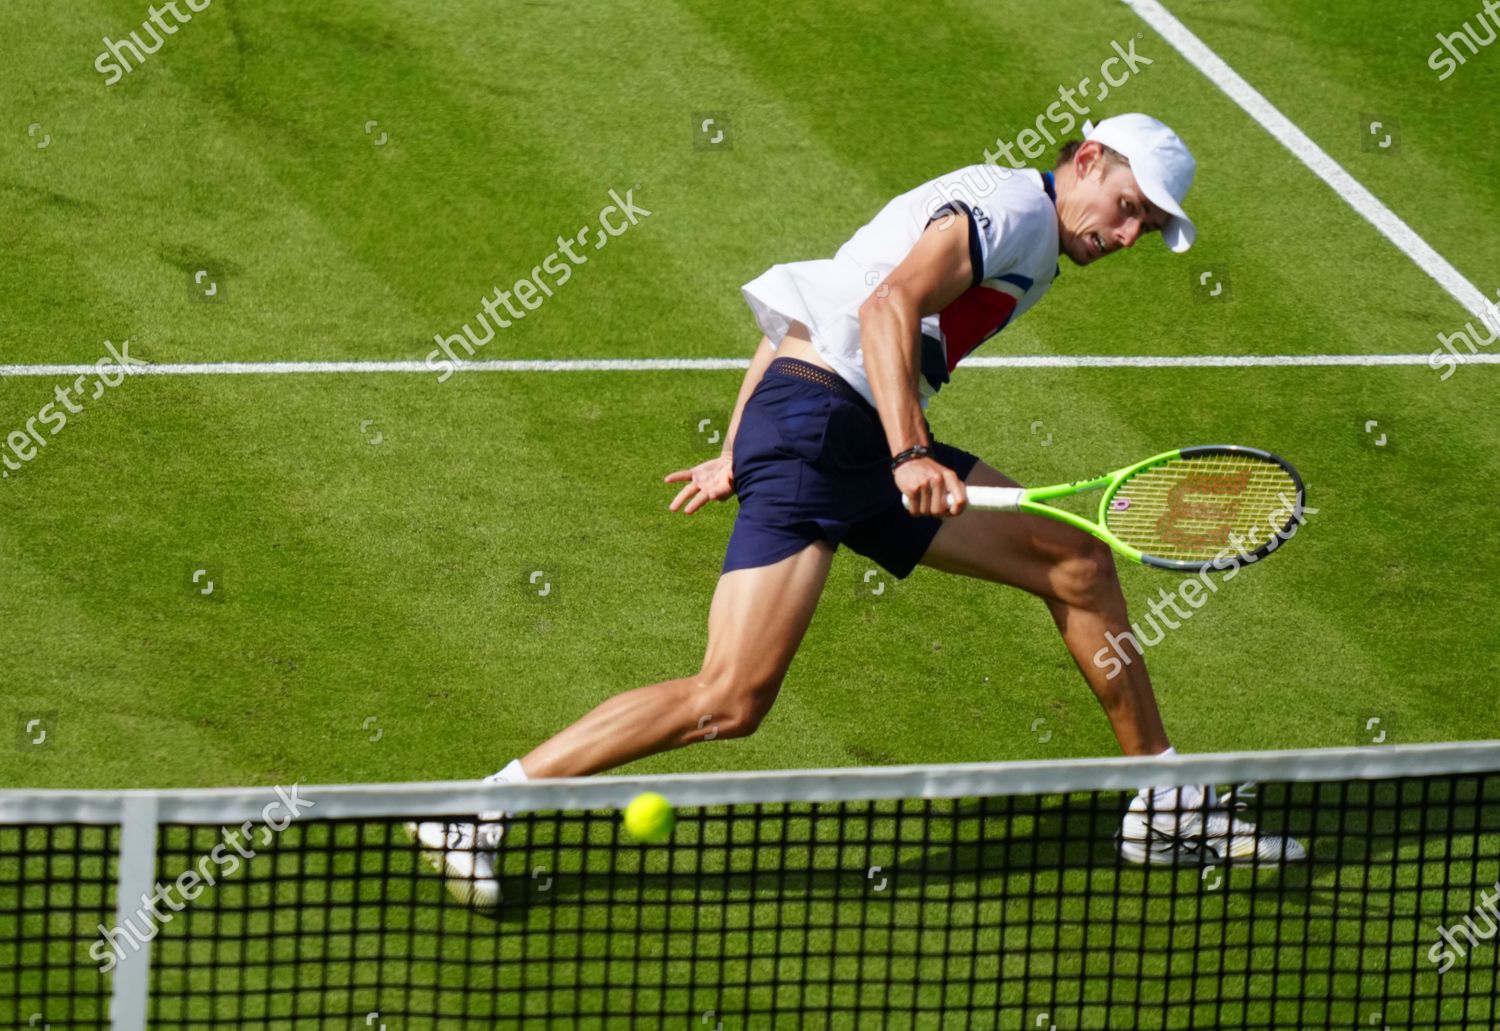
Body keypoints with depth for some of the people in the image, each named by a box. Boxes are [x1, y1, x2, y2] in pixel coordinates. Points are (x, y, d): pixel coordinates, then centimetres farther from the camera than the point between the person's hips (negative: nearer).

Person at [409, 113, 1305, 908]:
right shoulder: (1010, 205, -6)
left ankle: (1167, 809, 21)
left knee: (1079, 563, 10)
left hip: (867, 447, 10)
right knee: (730, 701, -19)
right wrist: (911, 456, -34)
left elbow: (790, 315, 27)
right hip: (814, 423, -10)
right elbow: (889, 307, -24)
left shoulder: (1031, 257, 25)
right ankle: (478, 814, -12)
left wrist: (738, 458, 26)